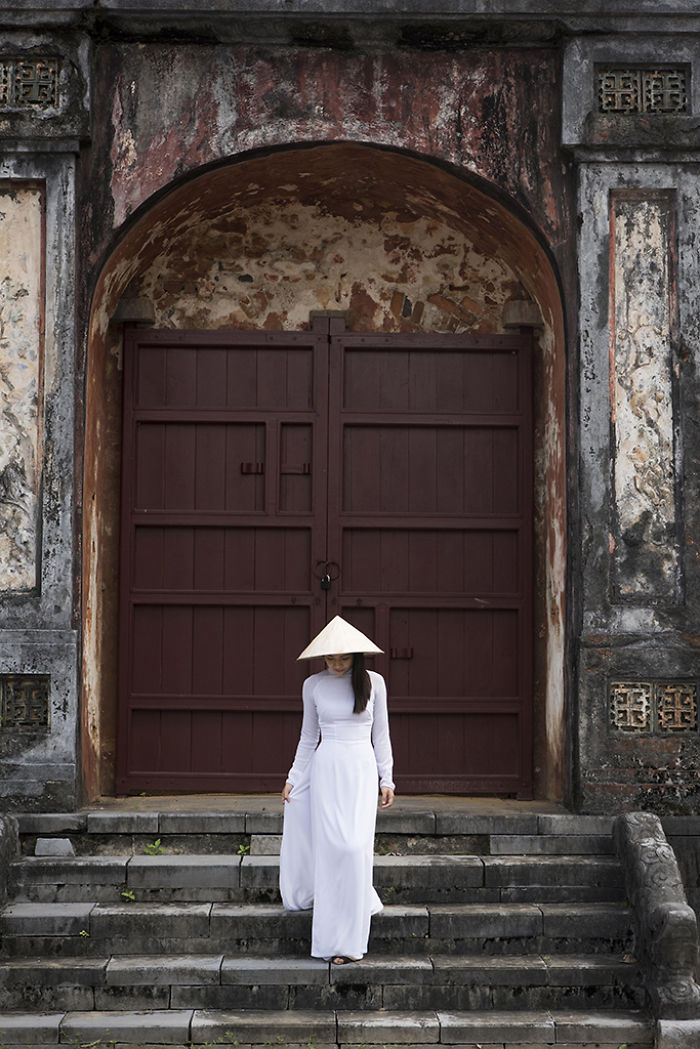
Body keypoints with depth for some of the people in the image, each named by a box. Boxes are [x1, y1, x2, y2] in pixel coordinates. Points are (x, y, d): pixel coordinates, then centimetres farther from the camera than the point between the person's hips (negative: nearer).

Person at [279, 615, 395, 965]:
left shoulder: (373, 682, 2)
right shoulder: (314, 685, 4)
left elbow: (380, 734, 8)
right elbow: (309, 736, 13)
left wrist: (386, 778, 5)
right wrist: (294, 777, 10)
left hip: (362, 769, -1)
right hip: (326, 768, 1)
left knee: (355, 847, -10)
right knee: (331, 847, -7)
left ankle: (349, 939, -3)